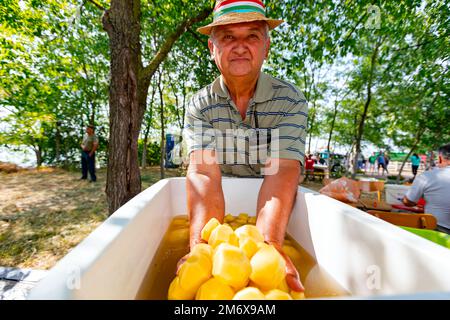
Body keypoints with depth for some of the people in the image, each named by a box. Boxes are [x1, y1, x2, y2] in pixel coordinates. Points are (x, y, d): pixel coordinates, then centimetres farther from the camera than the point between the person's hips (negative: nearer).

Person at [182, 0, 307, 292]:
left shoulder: (291, 100, -10)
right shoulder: (199, 105, -8)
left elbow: (281, 172, -23)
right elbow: (204, 173, -23)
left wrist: (268, 244, -37)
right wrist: (201, 244, -37)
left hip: (273, 207, 0)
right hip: (221, 208, 1)